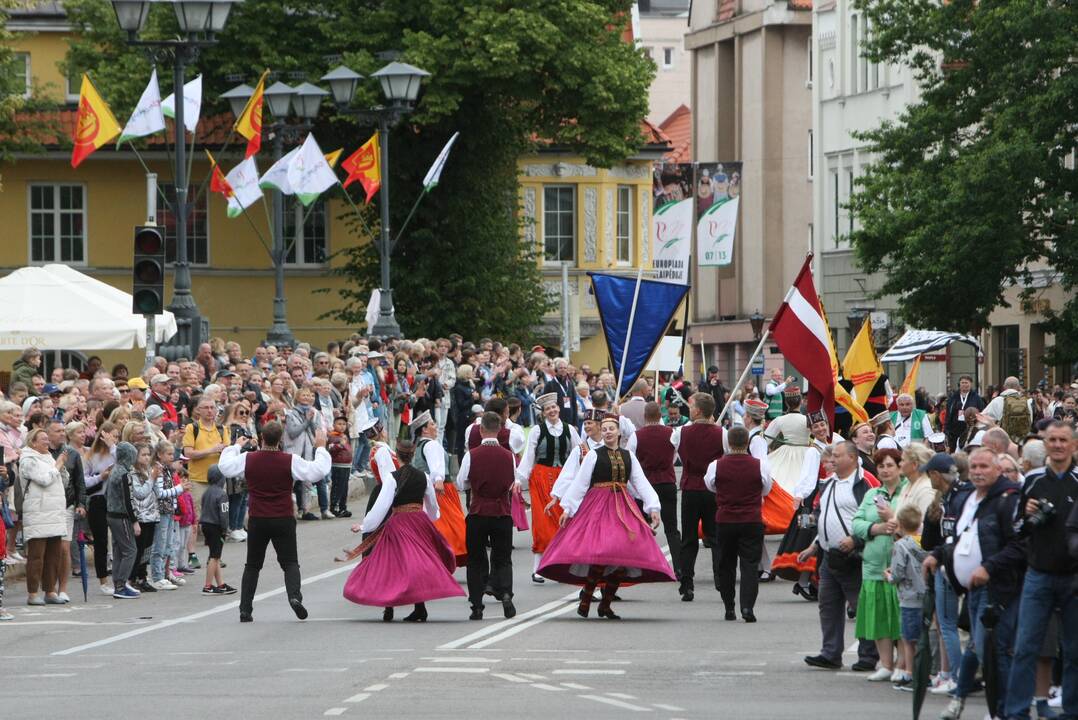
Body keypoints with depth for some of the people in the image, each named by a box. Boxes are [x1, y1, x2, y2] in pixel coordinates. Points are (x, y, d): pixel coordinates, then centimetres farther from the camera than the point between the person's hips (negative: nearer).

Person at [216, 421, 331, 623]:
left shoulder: (248, 460, -4)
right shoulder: (290, 461, -9)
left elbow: (224, 467, 7)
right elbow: (318, 472, -7)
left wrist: (236, 447, 22)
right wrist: (321, 448, 7)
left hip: (257, 521, 1)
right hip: (283, 520, -1)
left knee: (252, 565, 12)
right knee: (290, 562, 4)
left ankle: (245, 608, 7)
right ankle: (294, 595, -22)